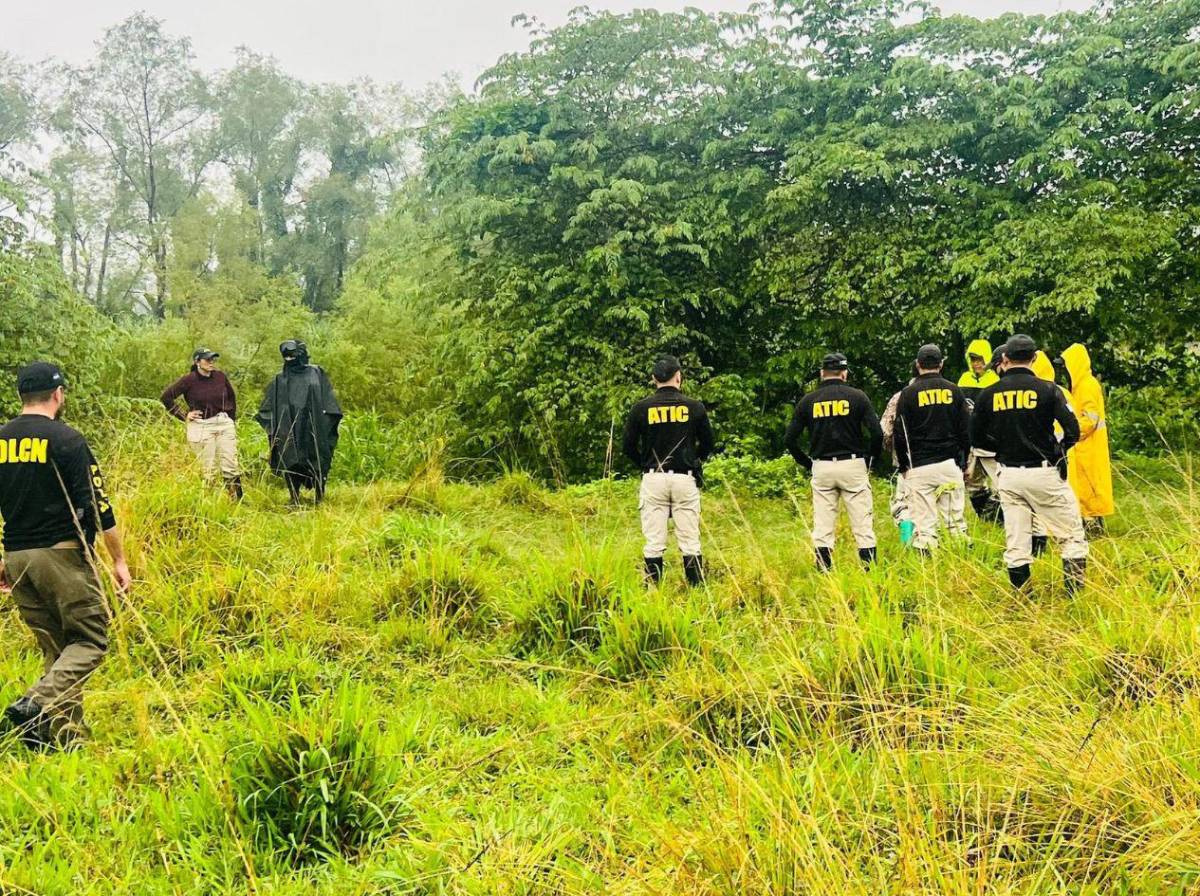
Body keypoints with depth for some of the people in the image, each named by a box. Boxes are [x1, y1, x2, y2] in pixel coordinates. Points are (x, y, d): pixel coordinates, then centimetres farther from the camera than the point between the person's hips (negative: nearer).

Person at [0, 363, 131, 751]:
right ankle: (35, 704, -19)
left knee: (55, 646, 12)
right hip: (62, 554, -6)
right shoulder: (65, 439, -8)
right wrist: (119, 560, -3)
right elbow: (97, 504, -10)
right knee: (90, 640, 1)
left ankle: (67, 737, 9)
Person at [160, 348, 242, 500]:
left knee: (231, 468, -1)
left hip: (224, 424, 3)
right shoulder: (189, 380, -8)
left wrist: (231, 418, 16)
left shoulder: (220, 377, 3)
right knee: (209, 471, 0)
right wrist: (183, 415, -3)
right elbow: (166, 397, -3)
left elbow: (231, 397, 20)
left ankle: (238, 503, 2)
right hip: (201, 428, -3)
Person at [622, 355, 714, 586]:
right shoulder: (694, 406, 1)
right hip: (685, 479, 0)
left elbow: (628, 447, 3)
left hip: (653, 480, 0)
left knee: (654, 542, 2)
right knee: (690, 541, 5)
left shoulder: (641, 408, 0)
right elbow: (707, 444, 9)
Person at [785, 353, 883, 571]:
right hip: (853, 465, -2)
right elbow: (877, 434, -7)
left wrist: (807, 463, 12)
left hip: (821, 468, 2)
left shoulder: (808, 400, 5)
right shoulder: (857, 396, -1)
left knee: (822, 527, 4)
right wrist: (869, 460, 7)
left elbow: (789, 439, 3)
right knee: (863, 524, 2)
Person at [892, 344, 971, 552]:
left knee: (925, 523, -2)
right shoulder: (954, 391, 6)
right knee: (956, 519, 6)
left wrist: (903, 465, 11)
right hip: (950, 464, 2)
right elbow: (967, 431, 9)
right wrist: (962, 461, 18)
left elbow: (900, 434, 1)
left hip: (919, 465, -2)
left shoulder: (909, 393, -1)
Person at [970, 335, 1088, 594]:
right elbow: (1072, 431, -11)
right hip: (1044, 473, -3)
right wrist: (1058, 451, 7)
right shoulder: (1047, 389, -7)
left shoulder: (989, 394, 2)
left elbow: (976, 437, 8)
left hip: (1009, 475, 3)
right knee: (1072, 537, 6)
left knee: (1016, 544, 8)